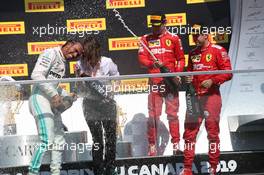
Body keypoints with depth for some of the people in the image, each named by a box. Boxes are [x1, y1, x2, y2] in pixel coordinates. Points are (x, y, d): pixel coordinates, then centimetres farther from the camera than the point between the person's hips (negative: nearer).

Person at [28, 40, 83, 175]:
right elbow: (36, 75, -18)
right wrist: (54, 94, -21)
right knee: (47, 141, -18)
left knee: (59, 140, 11)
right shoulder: (50, 54, -7)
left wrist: (67, 96, 11)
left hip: (52, 102, 10)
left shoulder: (62, 64, 22)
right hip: (40, 98, -10)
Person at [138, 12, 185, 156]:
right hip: (154, 82, 0)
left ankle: (176, 145, 6)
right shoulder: (146, 39, 9)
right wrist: (152, 64, -21)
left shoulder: (173, 38, 8)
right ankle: (152, 147, 4)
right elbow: (142, 58, -1)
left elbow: (181, 59, 10)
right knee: (153, 115, -2)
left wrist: (177, 73, -6)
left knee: (172, 114, 2)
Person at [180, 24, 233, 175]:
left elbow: (228, 73, -7)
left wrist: (212, 81, -19)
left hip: (211, 96, -5)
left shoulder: (218, 51, -4)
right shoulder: (193, 54, 16)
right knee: (189, 132, 3)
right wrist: (188, 78, 6)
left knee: (213, 132, 0)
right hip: (195, 96, 6)